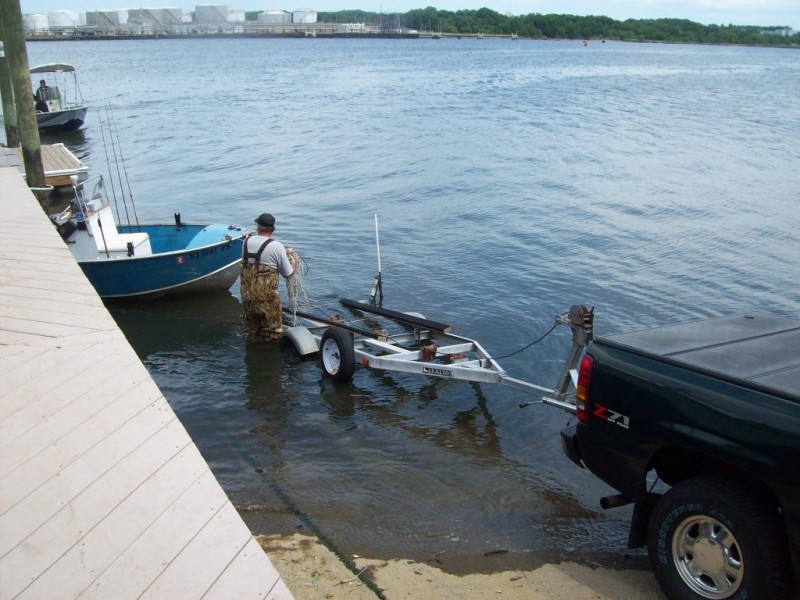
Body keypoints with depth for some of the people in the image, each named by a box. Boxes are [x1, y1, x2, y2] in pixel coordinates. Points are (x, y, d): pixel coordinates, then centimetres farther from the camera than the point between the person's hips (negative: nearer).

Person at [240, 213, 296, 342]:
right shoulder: (277, 246, -11)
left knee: (252, 332, 20)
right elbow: (289, 275, -5)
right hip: (267, 298, -5)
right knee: (272, 335, 9)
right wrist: (294, 262, 16)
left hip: (247, 296, 5)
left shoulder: (247, 242, 2)